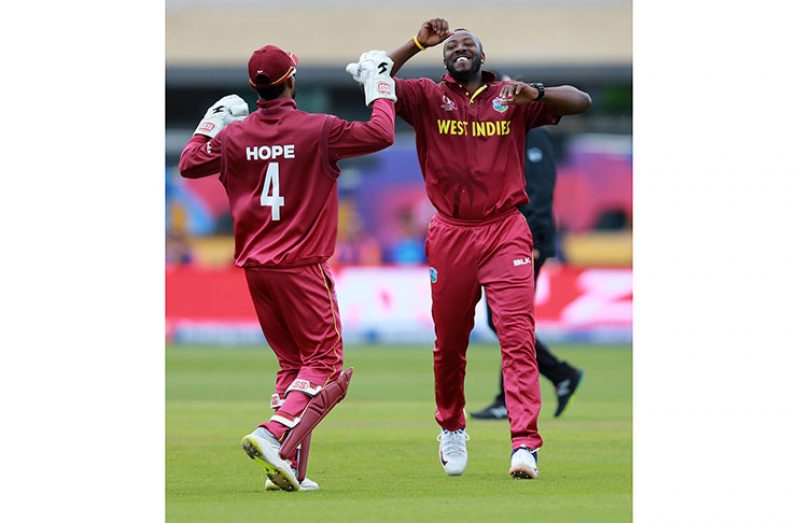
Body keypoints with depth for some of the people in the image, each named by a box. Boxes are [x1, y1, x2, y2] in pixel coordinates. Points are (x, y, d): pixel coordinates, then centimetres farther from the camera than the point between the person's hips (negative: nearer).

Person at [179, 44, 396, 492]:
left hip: (255, 266, 6)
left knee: (292, 362, 15)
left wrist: (212, 122, 26)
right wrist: (381, 90, 5)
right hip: (301, 266, -6)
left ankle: (289, 468, 7)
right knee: (324, 362, 0)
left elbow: (190, 164, 15)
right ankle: (273, 434, -22)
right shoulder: (318, 130, -12)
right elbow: (380, 135, -10)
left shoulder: (234, 135, 2)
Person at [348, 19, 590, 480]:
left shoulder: (511, 98, 8)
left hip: (505, 232, -1)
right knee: (449, 343, 11)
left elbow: (581, 101, 2)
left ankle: (525, 443, -20)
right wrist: (418, 44, -13)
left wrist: (536, 94, -17)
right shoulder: (428, 97, 7)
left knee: (518, 336, -13)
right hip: (451, 235, 1)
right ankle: (452, 427, 34)